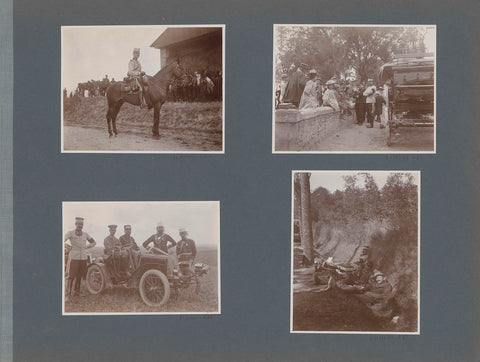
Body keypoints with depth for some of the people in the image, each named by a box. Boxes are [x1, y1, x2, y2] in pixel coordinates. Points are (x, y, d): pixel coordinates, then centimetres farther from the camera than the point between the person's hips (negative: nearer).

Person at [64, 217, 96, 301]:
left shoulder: (85, 234, 14)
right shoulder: (71, 233, 0)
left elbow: (93, 243, 23)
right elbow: (63, 239, -13)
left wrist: (86, 247, 9)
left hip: (83, 257, 5)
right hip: (74, 257, -5)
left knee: (79, 276, 9)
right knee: (71, 276, -11)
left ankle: (77, 292, 23)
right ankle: (68, 295, -12)